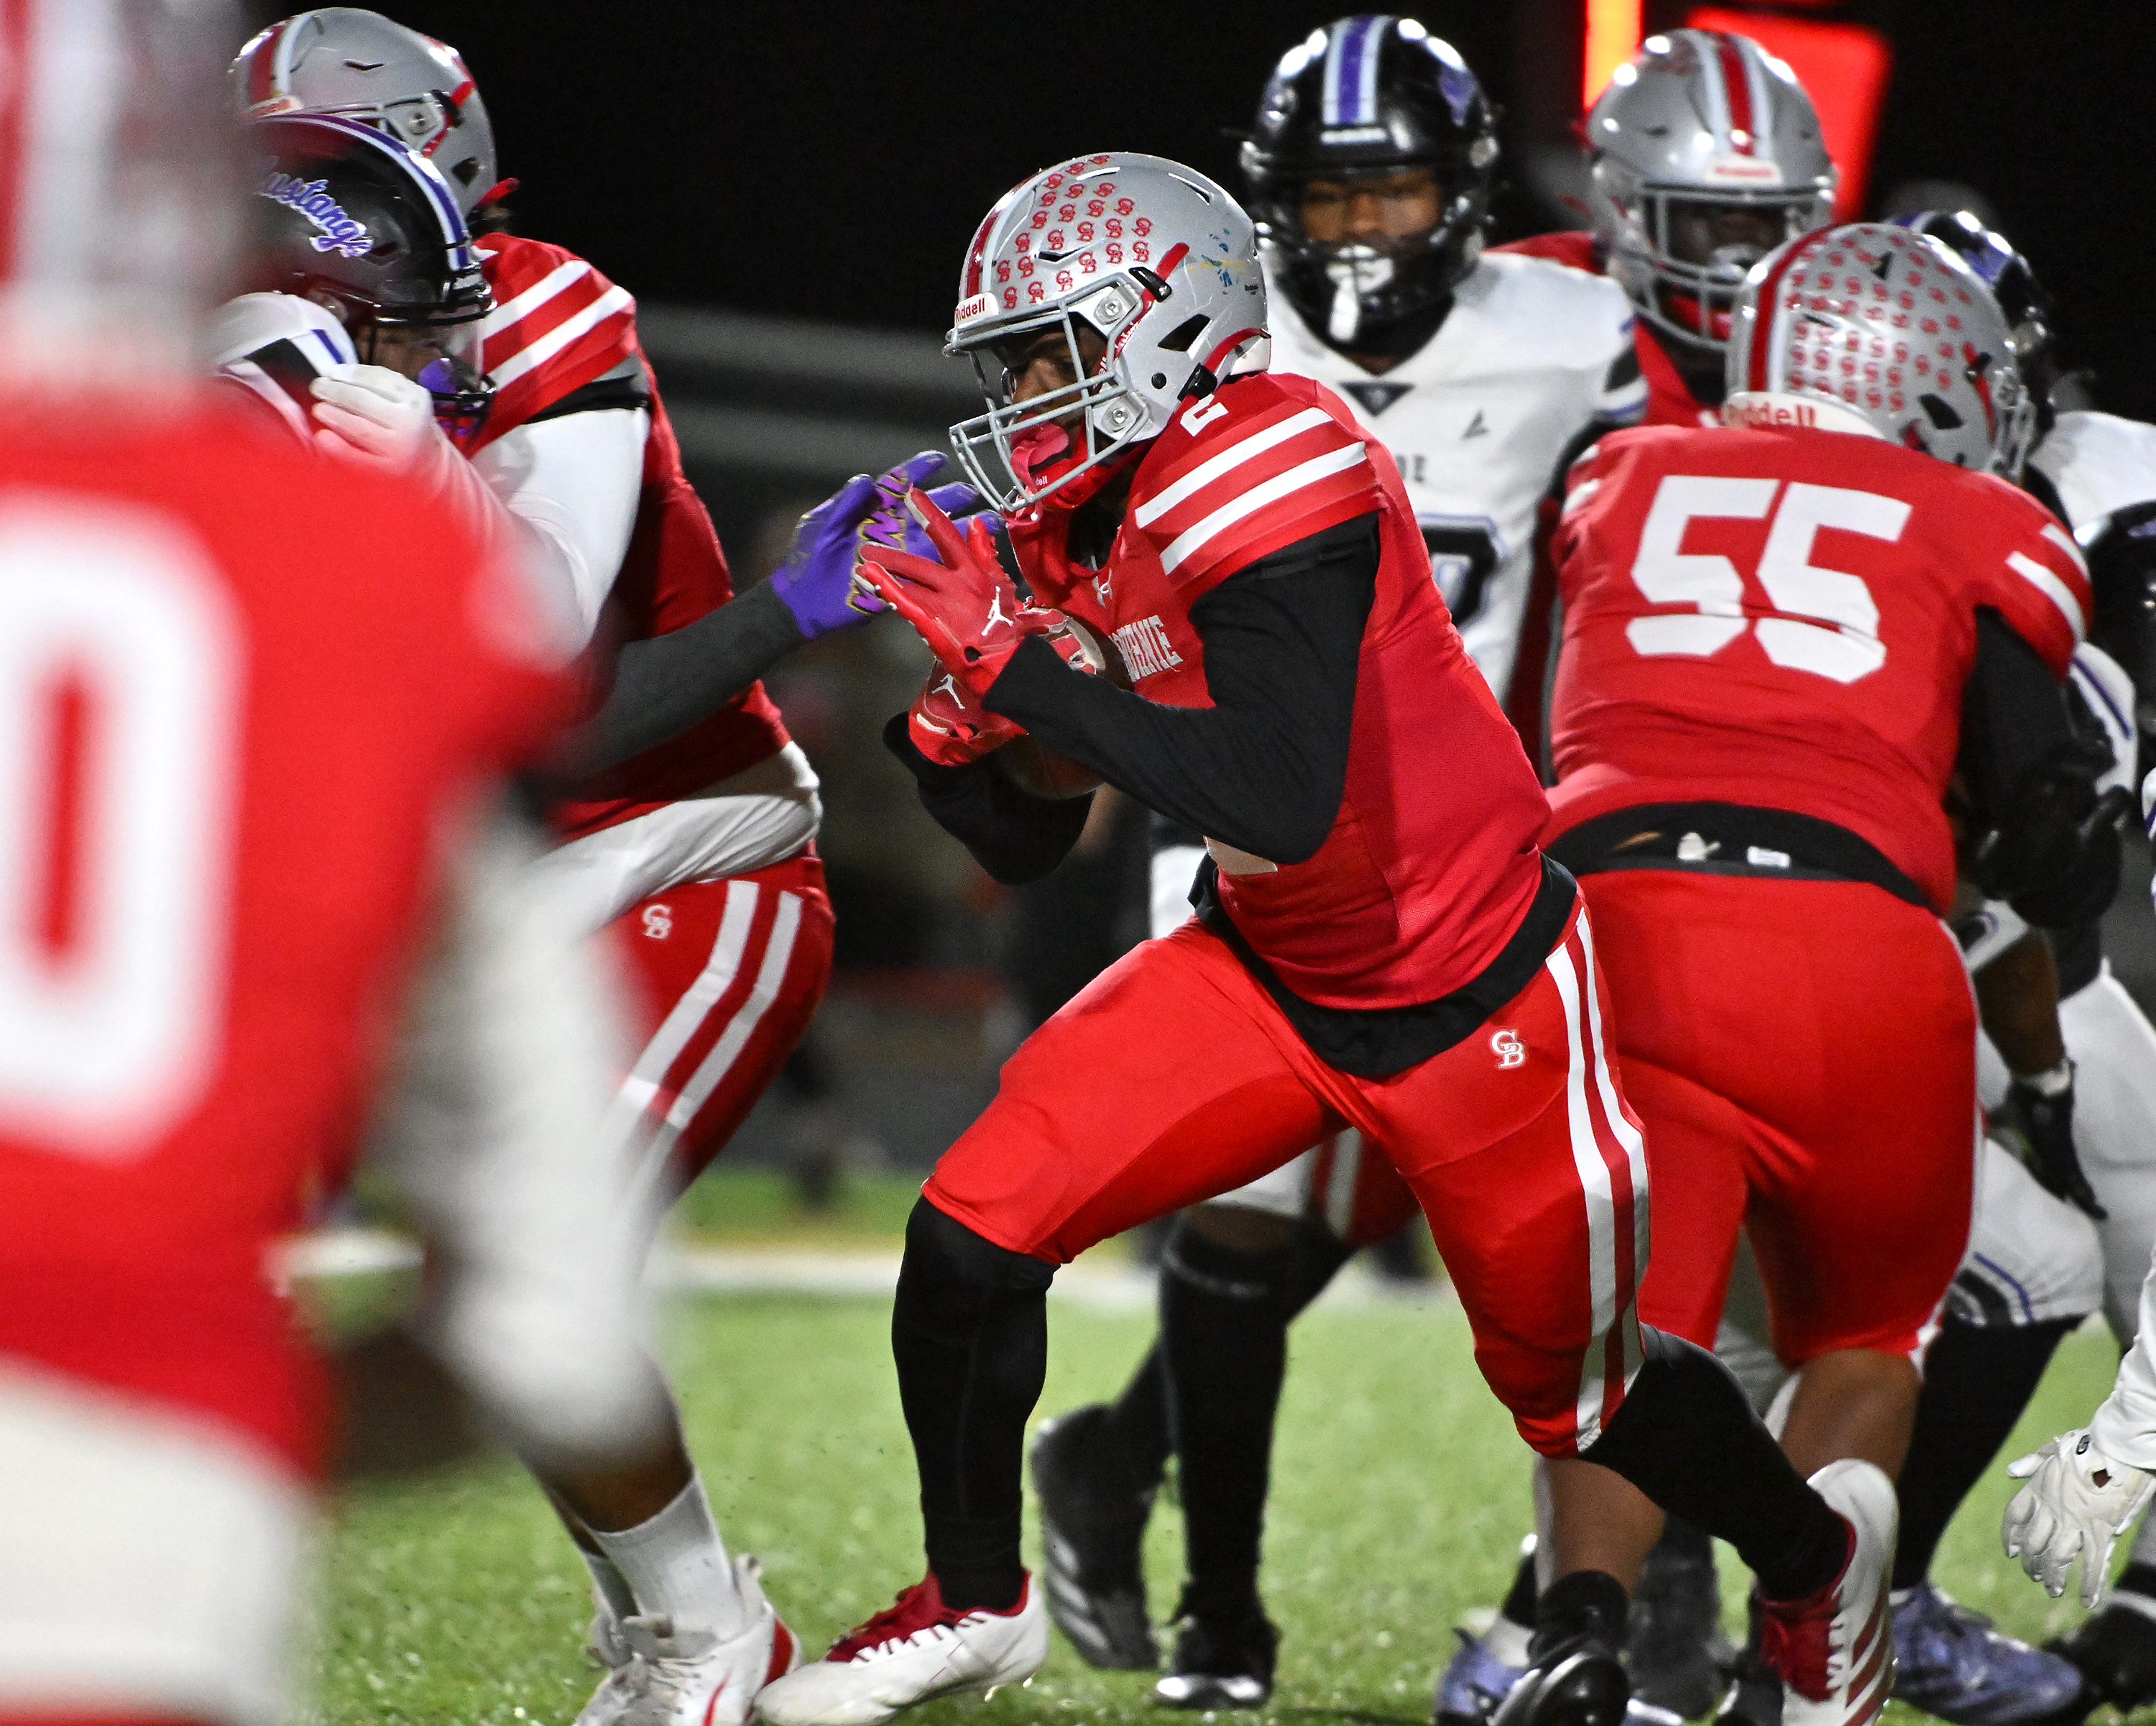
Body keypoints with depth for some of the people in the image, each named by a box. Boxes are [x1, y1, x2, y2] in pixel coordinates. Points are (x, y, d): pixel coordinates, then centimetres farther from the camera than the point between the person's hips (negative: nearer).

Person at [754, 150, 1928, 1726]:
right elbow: (1028, 844, 5)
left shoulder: (1270, 484, -27)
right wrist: (937, 698, -14)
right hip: (1270, 975, 7)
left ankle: (1819, 1562, 42)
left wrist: (1018, 660, -35)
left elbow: (1280, 801, -38)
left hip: (1470, 998, -7)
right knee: (976, 1228, -8)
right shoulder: (1092, 519, -1)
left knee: (1572, 1389, 11)